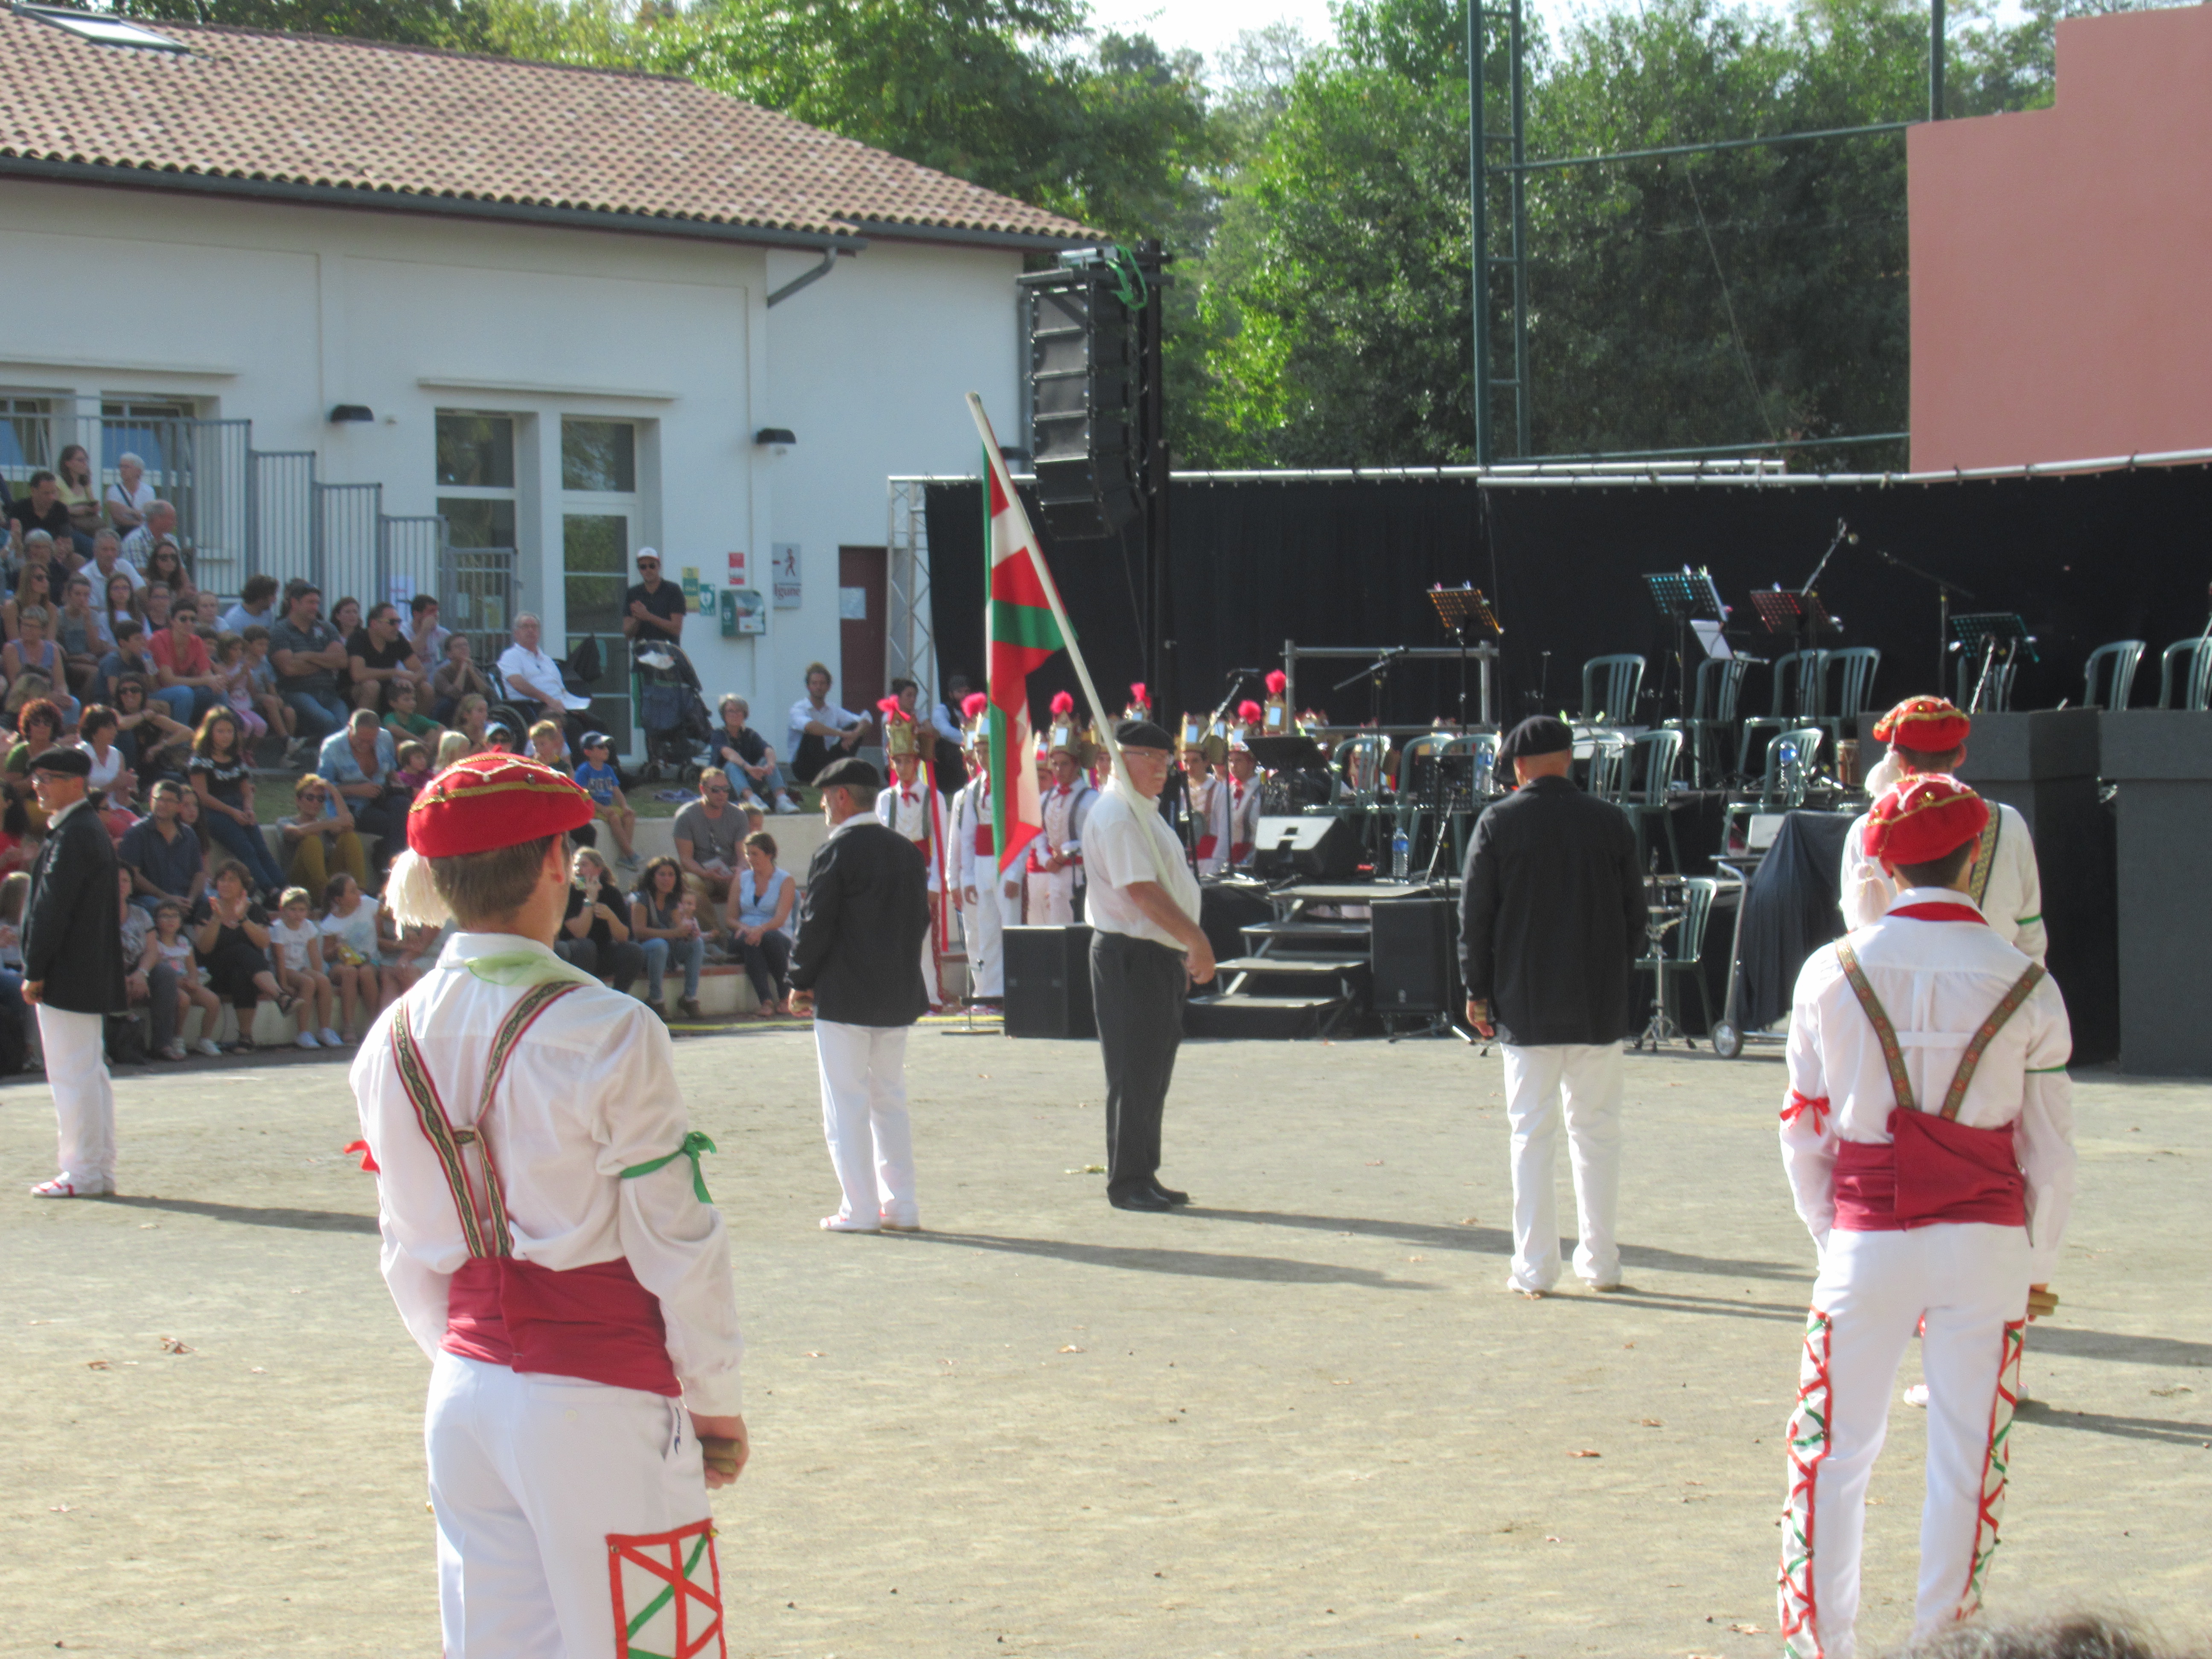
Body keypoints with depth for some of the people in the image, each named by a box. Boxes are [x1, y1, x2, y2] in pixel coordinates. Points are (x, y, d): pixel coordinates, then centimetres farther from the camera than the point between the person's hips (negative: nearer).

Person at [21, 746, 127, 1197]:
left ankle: (83, 1173, -4)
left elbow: (52, 908, -19)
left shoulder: (72, 837, -16)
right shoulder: (92, 831, 16)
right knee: (90, 1072, 13)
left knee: (72, 1075, -6)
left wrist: (34, 972, -15)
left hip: (68, 975, -10)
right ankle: (99, 1171, 17)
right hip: (92, 978, 10)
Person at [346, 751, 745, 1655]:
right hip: (599, 1402, -6)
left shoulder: (393, 1042, 3)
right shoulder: (604, 1034, -14)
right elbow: (678, 1243, -9)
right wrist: (717, 1405, 2)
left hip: (466, 1395, 6)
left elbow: (410, 1257, 12)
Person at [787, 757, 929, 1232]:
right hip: (898, 997, 7)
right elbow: (920, 919, 12)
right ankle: (901, 1205, 12)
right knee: (890, 1099, 14)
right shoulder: (906, 850, 8)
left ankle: (860, 1209, -3)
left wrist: (802, 983, -1)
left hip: (844, 997, -7)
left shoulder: (835, 852, -11)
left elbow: (815, 924, -12)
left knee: (847, 1104, -1)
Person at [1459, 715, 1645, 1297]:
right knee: (1597, 1129, 11)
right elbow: (1634, 911, 7)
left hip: (1526, 1004, -2)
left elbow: (1475, 915, -3)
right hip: (1600, 1004, 2)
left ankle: (1535, 1267, 1)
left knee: (1532, 1134, 3)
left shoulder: (1498, 824, -6)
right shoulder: (1609, 821, 1)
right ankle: (1600, 1262, 14)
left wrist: (1477, 990, 6)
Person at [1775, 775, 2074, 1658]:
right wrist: (2038, 1266, 13)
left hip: (1866, 1244, 0)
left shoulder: (1832, 972, -2)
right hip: (1987, 1247, 0)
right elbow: (2050, 1145, 2)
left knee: (1834, 1455, 9)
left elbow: (1805, 1130, 5)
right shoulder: (2023, 984, -3)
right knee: (1965, 1461, 8)